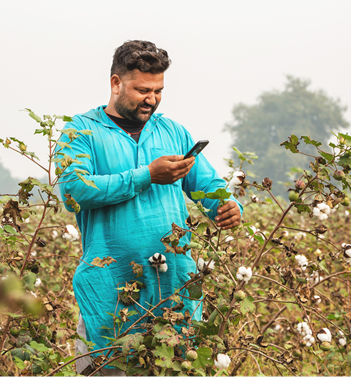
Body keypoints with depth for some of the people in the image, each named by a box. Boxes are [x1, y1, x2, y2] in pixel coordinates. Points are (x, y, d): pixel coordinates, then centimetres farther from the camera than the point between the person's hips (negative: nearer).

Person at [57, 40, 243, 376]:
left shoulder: (173, 132, 16)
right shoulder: (82, 131, 2)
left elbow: (210, 185, 15)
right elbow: (73, 188, -14)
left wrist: (229, 208, -9)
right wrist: (147, 176, -17)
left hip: (175, 284, 4)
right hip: (111, 288, -4)